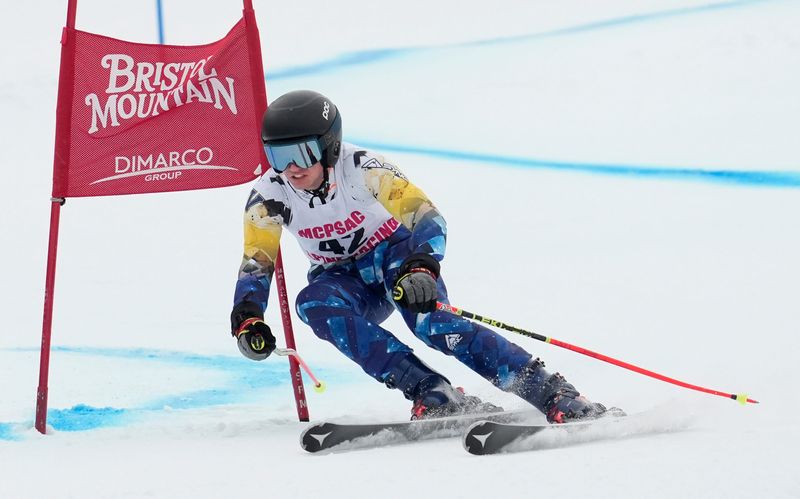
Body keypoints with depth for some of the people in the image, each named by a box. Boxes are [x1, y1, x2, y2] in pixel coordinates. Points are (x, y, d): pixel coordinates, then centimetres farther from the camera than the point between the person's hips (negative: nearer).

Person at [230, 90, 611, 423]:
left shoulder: (363, 169, -25)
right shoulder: (268, 196, -15)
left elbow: (427, 218, -29)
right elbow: (257, 262, -5)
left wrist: (422, 267, -49)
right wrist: (246, 316, -23)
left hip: (395, 254, -4)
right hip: (343, 279, 4)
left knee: (430, 321, -33)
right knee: (313, 303, -31)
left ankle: (551, 393, -33)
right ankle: (430, 393, -36)